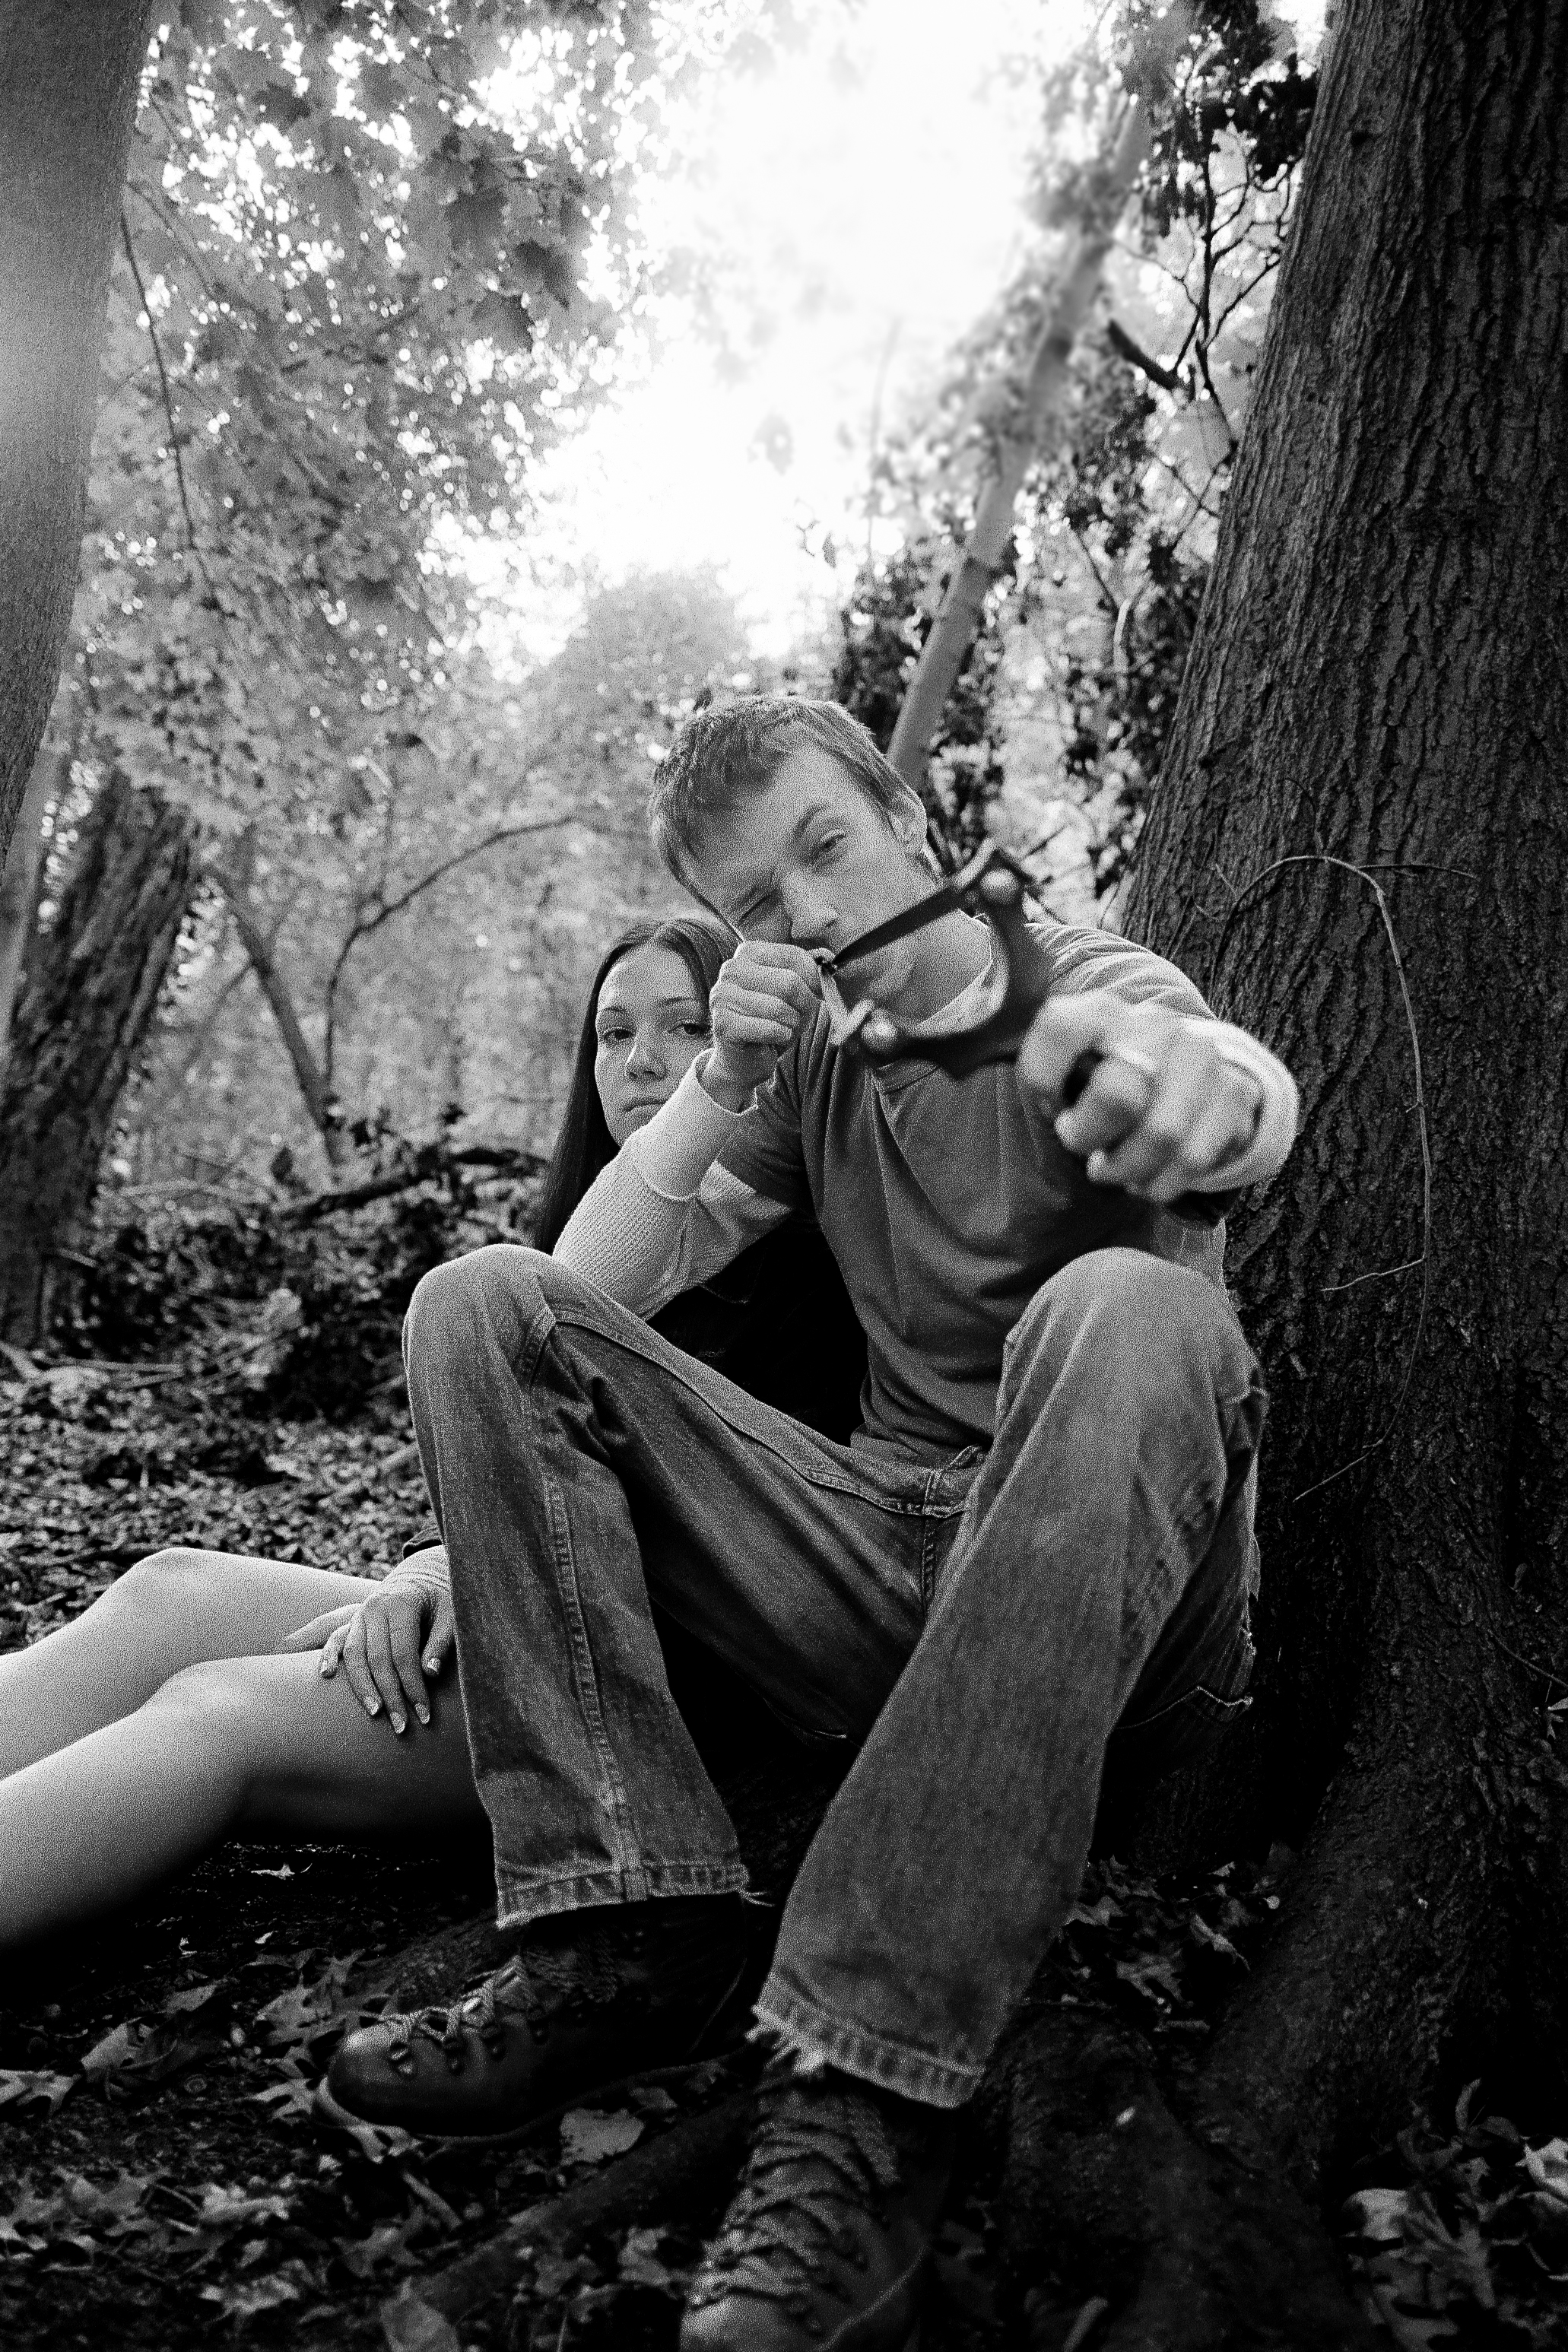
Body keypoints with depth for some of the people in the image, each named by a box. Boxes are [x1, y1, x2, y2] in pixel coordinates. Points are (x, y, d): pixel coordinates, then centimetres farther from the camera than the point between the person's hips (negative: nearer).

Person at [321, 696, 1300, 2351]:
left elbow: (1248, 1117, -24)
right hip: (880, 1573, 4)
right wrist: (717, 1089, -6)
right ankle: (614, 1931, -22)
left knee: (1129, 1311, -37)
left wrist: (1199, 1078, -49)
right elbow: (589, 1290, 10)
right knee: (482, 1302, -7)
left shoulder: (1089, 986, 2)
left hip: (1115, 1628, -4)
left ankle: (862, 2107, -39)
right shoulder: (812, 1064, 16)